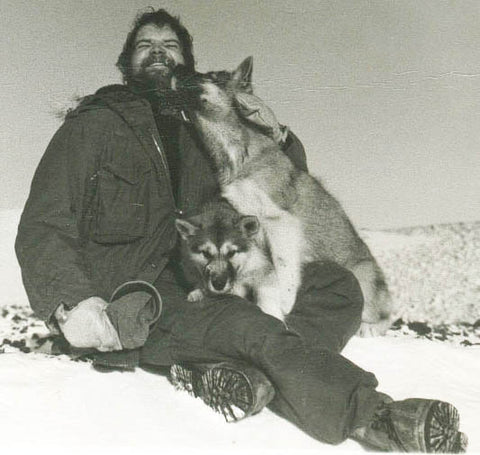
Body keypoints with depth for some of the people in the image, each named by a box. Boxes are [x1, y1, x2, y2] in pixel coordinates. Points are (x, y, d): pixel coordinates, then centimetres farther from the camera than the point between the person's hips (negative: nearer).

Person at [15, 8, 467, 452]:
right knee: (250, 328, -33)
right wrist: (69, 303, -25)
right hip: (132, 309, -6)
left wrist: (277, 137, 3)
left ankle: (241, 374, -34)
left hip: (206, 290, 6)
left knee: (338, 286, -12)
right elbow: (42, 228, -4)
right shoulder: (95, 125, 5)